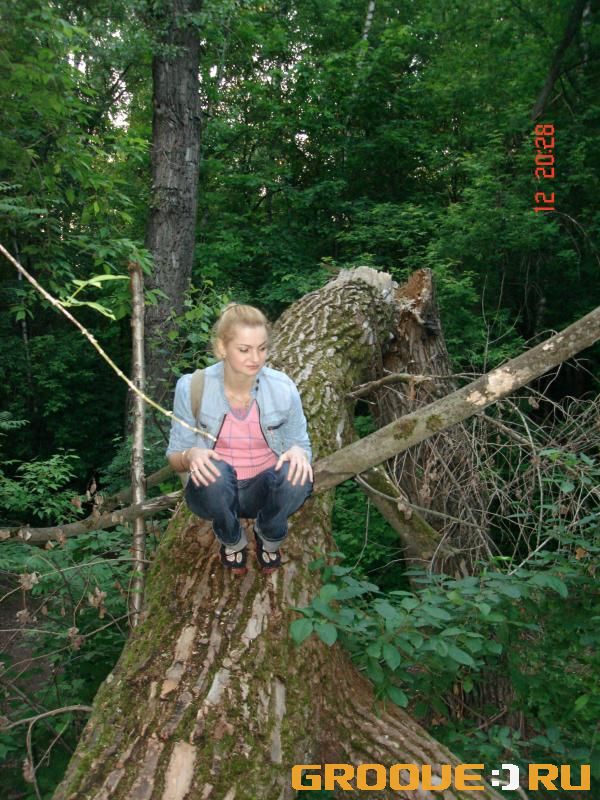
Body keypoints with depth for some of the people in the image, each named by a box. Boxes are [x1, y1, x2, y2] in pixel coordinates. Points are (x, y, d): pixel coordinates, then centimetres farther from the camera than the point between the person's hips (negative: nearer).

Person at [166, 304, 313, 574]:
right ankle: (233, 540, 0)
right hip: (215, 491, 0)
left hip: (264, 491, 1)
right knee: (216, 472, -35)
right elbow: (174, 456, -6)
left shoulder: (283, 389, -14)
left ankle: (269, 536, 3)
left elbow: (302, 447, -2)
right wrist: (191, 456, -31)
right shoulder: (192, 388, -16)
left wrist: (298, 452, -28)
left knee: (296, 477, -32)